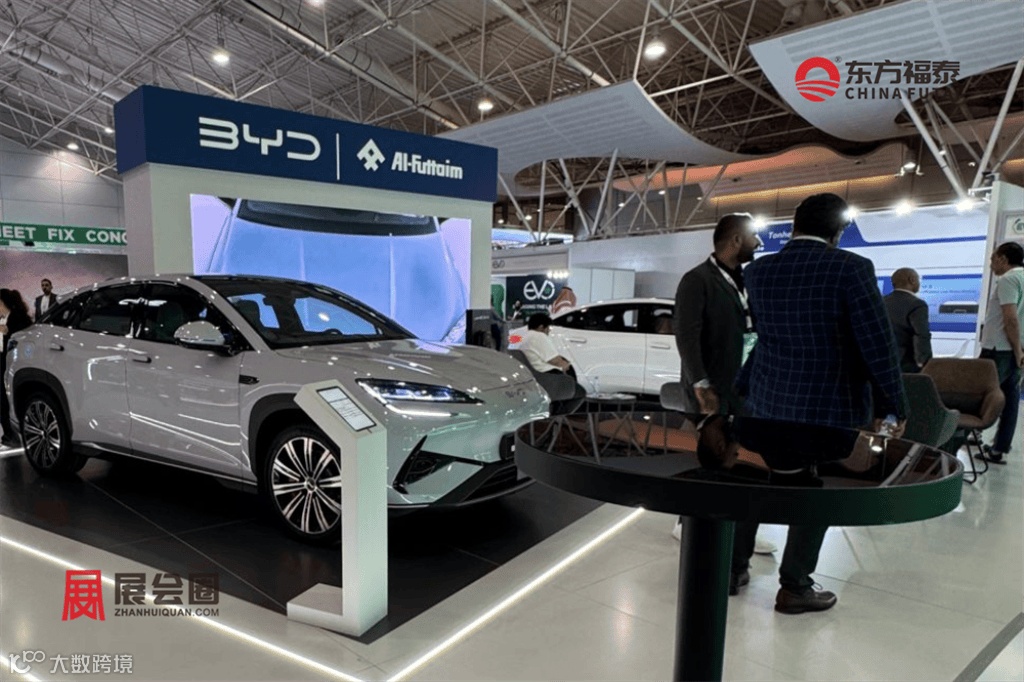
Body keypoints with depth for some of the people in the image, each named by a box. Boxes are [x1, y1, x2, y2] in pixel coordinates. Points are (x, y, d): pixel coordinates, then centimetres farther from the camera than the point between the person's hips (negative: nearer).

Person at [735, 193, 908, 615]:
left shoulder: (757, 271, 0)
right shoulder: (851, 267, -14)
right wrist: (895, 404, -4)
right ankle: (794, 588, 21)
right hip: (829, 404, -4)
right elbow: (878, 344, -13)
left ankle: (732, 566, 28)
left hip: (766, 399, 5)